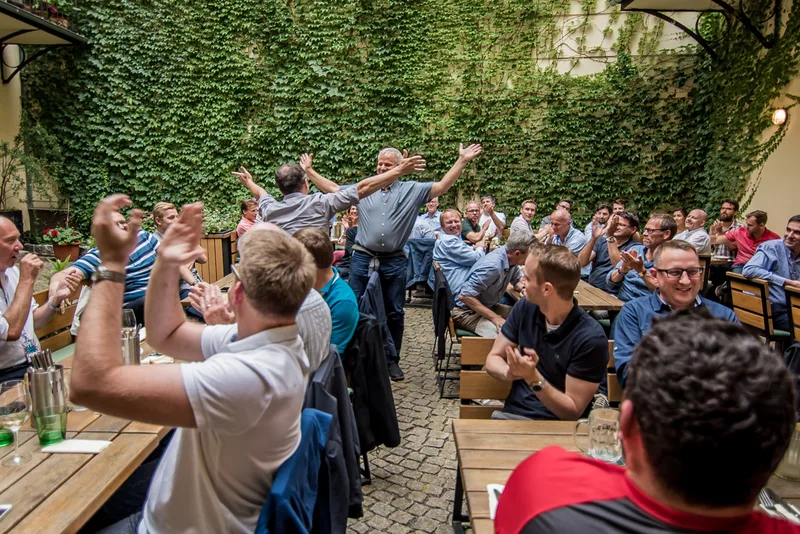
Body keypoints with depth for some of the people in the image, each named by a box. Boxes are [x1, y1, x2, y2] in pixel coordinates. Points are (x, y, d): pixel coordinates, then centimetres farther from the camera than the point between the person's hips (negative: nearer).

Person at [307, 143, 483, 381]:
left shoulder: (412, 190, 4)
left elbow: (442, 186, -3)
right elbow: (332, 188, 13)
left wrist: (462, 161, -9)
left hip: (395, 262, -1)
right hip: (362, 259, 1)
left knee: (394, 313, 10)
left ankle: (392, 360, 26)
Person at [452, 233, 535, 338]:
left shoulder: (510, 259, -3)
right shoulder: (492, 266, -30)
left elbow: (516, 281, 17)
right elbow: (464, 296, -31)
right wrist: (494, 317, -28)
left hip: (487, 306, 9)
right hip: (465, 312, -9)